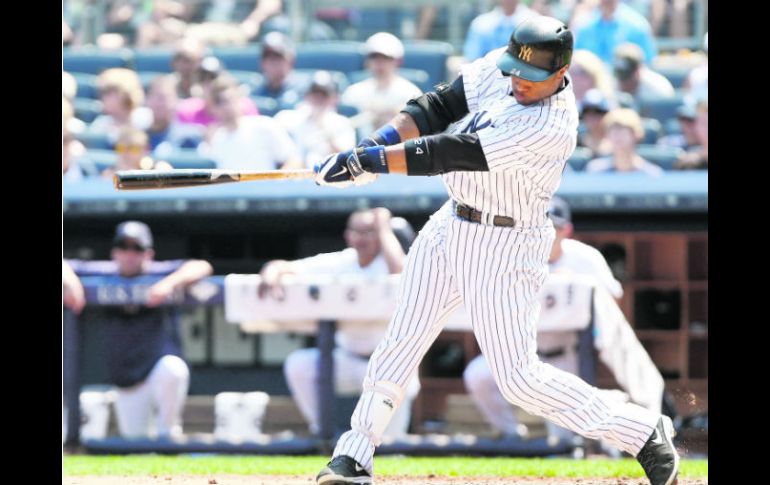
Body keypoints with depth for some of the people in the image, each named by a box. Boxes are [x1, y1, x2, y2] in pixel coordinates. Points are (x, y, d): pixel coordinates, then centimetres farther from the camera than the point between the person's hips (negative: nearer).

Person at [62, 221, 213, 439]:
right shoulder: (105, 274, -1)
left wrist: (171, 283, -39)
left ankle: (167, 433, -14)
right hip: (128, 388, 3)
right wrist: (69, 280, -26)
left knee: (172, 368, -38)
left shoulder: (161, 273, -8)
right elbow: (65, 266, -3)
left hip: (161, 375, -3)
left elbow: (201, 267, -22)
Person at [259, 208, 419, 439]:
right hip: (348, 358, 4)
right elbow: (282, 267, -3)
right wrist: (272, 274, -29)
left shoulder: (389, 261, -9)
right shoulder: (338, 263, 0)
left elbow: (399, 273, -36)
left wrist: (384, 228, -22)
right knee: (298, 364, -18)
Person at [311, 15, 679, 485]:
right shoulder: (499, 68, -6)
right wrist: (373, 144, -18)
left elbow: (453, 153, -30)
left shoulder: (550, 128, -29)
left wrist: (367, 162, -29)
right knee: (401, 342, 7)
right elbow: (439, 108, -2)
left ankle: (642, 432, 4)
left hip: (506, 247, -8)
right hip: (450, 228, 8)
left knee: (518, 376, -7)